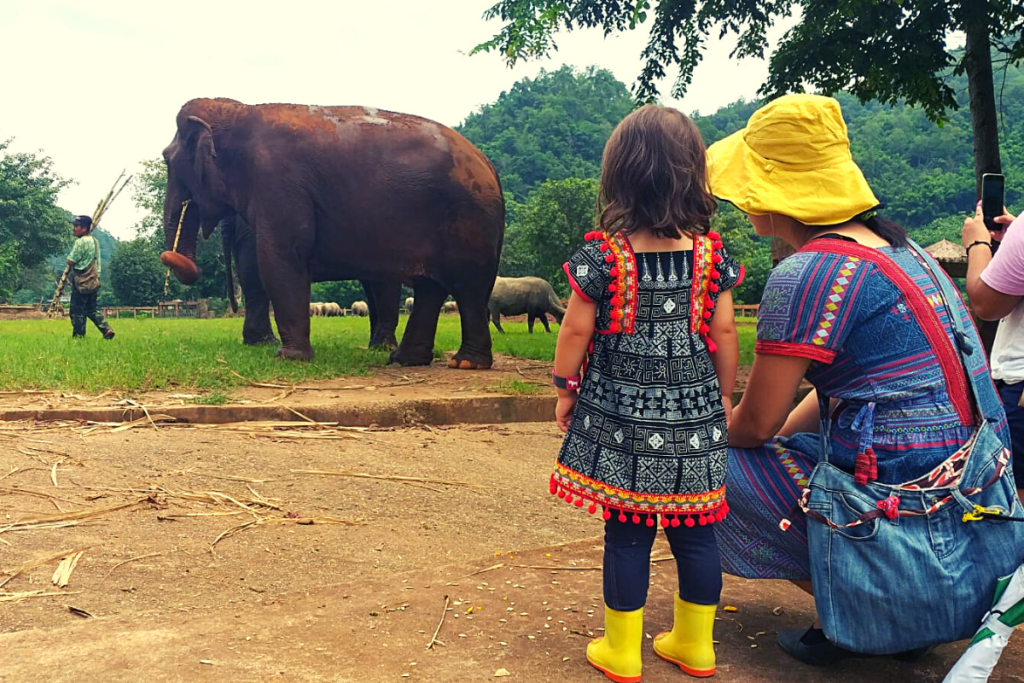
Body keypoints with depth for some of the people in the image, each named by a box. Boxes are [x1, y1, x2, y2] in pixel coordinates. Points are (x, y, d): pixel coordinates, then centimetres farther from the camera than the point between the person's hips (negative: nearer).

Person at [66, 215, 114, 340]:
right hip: (93, 281, 8)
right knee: (92, 309, 16)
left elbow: (70, 262, -15)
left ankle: (78, 336, 7)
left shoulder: (81, 242, -16)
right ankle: (107, 330, 5)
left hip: (81, 283, -8)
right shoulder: (94, 241, 10)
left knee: (77, 311, 2)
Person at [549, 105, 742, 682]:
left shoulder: (602, 255, -9)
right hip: (693, 415, 2)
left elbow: (576, 331, -5)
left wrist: (566, 389, 9)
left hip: (619, 416, -2)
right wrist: (725, 395, 16)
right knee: (694, 530, 13)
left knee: (628, 532, 7)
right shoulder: (711, 253, -2)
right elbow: (724, 334, 2)